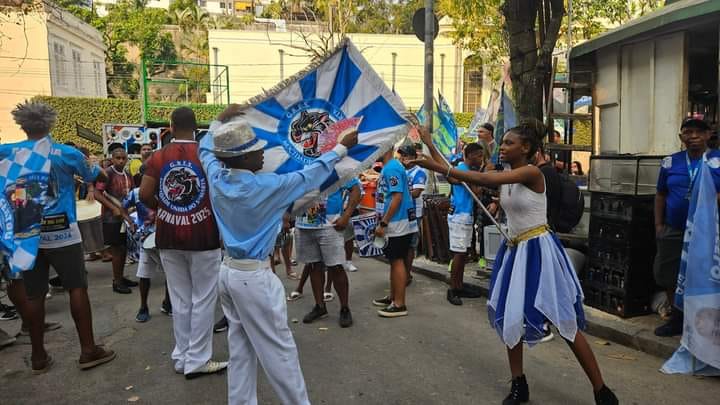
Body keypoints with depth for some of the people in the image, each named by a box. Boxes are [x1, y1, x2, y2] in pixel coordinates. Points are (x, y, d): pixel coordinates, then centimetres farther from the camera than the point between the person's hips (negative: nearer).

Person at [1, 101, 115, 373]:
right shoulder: (67, 153, -5)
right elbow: (95, 177, 12)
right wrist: (102, 170, 34)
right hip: (62, 231, -3)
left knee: (32, 294, 8)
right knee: (77, 288, 3)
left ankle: (38, 356, 17)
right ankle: (88, 350, 6)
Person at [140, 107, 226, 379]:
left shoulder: (157, 157, 1)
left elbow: (144, 195, -1)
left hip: (168, 236, 4)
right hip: (203, 235, -3)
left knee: (179, 299, 13)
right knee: (203, 299, 6)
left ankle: (182, 357, 22)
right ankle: (197, 360, 10)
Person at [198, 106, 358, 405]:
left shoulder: (217, 178, -3)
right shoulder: (265, 186, -20)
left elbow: (206, 148, 20)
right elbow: (309, 176, -8)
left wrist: (222, 120, 28)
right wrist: (342, 147, 3)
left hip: (228, 270, 8)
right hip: (254, 276, -7)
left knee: (240, 347, 17)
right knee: (279, 350, 4)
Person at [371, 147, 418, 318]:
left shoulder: (392, 168, -15)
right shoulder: (387, 168, 15)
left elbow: (397, 197, -22)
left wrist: (383, 223, -20)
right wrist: (382, 222, 18)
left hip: (397, 224, -10)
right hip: (393, 224, 10)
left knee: (397, 261, -4)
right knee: (394, 260, 16)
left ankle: (399, 305, 3)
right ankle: (393, 297, 27)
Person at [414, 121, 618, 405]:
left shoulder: (532, 173, -17)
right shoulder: (504, 177, 6)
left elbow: (483, 179, -29)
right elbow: (461, 175, -1)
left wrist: (437, 168, -32)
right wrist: (431, 149, -7)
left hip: (538, 250, -8)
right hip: (514, 251, 8)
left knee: (567, 323, 0)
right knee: (509, 318, 10)